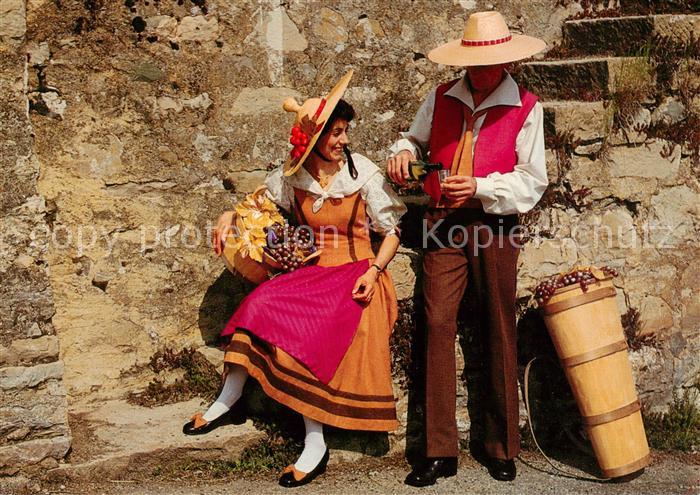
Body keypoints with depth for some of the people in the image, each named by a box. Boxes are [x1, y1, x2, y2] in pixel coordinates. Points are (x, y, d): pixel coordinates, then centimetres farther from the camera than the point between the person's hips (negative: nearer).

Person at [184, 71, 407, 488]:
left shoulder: (364, 174, -7)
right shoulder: (294, 175, 3)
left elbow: (392, 232, -3)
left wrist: (373, 272, -18)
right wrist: (231, 215, 4)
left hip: (357, 272, -4)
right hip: (315, 272, 4)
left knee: (310, 331, -28)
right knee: (263, 303, -22)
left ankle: (316, 446, -22)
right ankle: (228, 400, -9)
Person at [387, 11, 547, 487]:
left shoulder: (525, 108, -1)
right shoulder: (441, 99, 8)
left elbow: (532, 181, -2)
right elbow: (415, 138, 25)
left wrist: (481, 188, -17)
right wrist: (404, 152, 1)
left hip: (495, 228, -2)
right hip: (443, 226, 2)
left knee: (499, 334, 3)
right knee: (439, 326, -8)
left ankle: (500, 446, 16)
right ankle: (440, 451, -4)